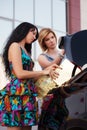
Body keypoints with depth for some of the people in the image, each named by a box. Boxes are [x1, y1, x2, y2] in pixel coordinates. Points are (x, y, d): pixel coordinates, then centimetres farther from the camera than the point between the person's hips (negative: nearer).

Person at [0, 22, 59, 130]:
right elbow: (19, 74, -12)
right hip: (17, 94, -9)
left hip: (27, 95, 9)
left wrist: (47, 70, 10)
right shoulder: (15, 46, -2)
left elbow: (29, 75, 15)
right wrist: (44, 72, -4)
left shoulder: (25, 51, 24)